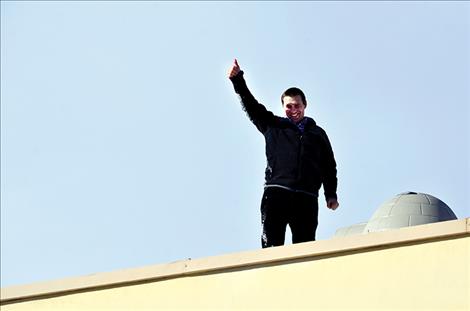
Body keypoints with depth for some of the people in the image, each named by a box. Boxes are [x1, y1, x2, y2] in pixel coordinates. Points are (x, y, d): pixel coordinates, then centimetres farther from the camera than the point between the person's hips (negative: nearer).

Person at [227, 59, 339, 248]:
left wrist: (331, 195, 10)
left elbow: (329, 167, 21)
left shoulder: (318, 133, 22)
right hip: (276, 194, -1)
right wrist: (237, 79, -2)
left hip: (307, 199, 1)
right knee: (271, 246, -11)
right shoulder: (273, 126, 19)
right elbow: (251, 106, 11)